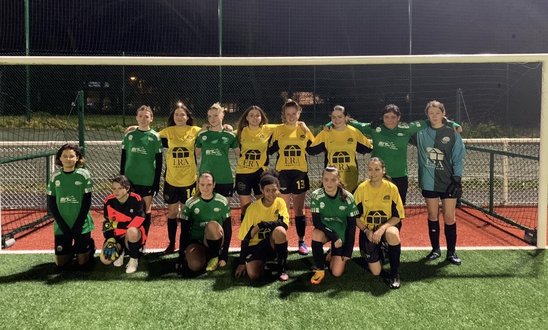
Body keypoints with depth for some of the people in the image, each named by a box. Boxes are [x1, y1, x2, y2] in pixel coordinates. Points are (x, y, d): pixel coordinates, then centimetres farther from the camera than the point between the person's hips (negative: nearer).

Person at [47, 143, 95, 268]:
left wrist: (77, 226, -11)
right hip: (61, 227, 2)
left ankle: (90, 245, 30)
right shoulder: (55, 176, 0)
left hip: (82, 226, -2)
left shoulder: (84, 174, -7)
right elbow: (51, 204, 1)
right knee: (60, 263, 5)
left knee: (82, 262, 2)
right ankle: (72, 250, 34)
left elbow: (87, 202, -7)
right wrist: (63, 226, -7)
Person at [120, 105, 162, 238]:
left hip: (148, 180, -2)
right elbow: (123, 158, 8)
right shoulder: (129, 135, 2)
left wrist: (157, 182, -5)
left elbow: (159, 162, -2)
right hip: (130, 179, 2)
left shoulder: (155, 137, -4)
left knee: (146, 210, 6)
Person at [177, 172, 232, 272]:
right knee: (195, 266, -31)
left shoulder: (222, 201, -6)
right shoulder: (190, 203, -5)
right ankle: (205, 256, 4)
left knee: (212, 225, -33)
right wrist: (181, 256, -4)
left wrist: (224, 255, -10)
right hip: (196, 241, 0)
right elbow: (184, 231, -1)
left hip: (215, 241, 0)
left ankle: (214, 256, -9)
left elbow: (228, 229, -3)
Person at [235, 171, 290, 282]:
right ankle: (262, 263, 9)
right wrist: (242, 262, -7)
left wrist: (261, 226, -28)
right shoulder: (253, 208, -10)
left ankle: (282, 268, -13)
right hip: (256, 245, -1)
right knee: (253, 275, -28)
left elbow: (284, 224, -22)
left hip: (273, 243, 1)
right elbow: (245, 237, -6)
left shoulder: (280, 202, -6)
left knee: (280, 230, -33)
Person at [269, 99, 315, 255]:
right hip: (283, 173, 0)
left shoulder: (304, 130, 5)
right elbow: (270, 150, 1)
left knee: (299, 209, 7)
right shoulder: (278, 130, 3)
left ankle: (301, 241, 16)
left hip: (300, 173, 1)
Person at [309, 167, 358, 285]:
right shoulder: (316, 195, -18)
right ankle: (319, 270, -15)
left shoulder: (347, 198, -19)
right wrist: (334, 236, -28)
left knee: (337, 273, -10)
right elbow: (316, 221, -19)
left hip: (341, 234, 0)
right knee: (316, 234, -36)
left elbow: (352, 225, -12)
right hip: (325, 230, 1)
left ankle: (333, 255, 26)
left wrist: (348, 251, -12)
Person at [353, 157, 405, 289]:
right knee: (376, 272, -9)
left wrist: (382, 228, -23)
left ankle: (395, 273, -15)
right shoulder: (361, 188, -10)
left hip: (387, 227, 0)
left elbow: (397, 216, -8)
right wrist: (366, 231, -16)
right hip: (368, 231, 0)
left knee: (393, 234, -39)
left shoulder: (392, 188, -11)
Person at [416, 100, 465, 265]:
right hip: (429, 182, 1)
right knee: (433, 216, 10)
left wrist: (457, 178, -8)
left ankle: (451, 252, 15)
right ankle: (435, 249, 24)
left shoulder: (452, 133, -3)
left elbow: (459, 157, -3)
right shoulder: (421, 132, 1)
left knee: (449, 217, 3)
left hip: (448, 182, -1)